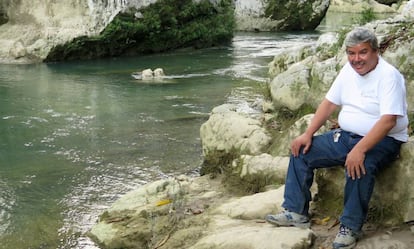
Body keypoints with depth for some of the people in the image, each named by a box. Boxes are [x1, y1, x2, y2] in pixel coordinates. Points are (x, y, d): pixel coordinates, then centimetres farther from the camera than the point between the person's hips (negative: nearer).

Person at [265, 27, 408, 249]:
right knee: (302, 152, -1)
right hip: (345, 135, 8)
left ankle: (350, 227, -22)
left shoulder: (388, 76, -18)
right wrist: (307, 134, -1)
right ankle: (296, 212, 2)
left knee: (359, 166, -37)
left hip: (382, 140, -8)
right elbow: (329, 103, 10)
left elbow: (388, 120, -28)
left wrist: (359, 150, -37)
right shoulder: (349, 70, 5)